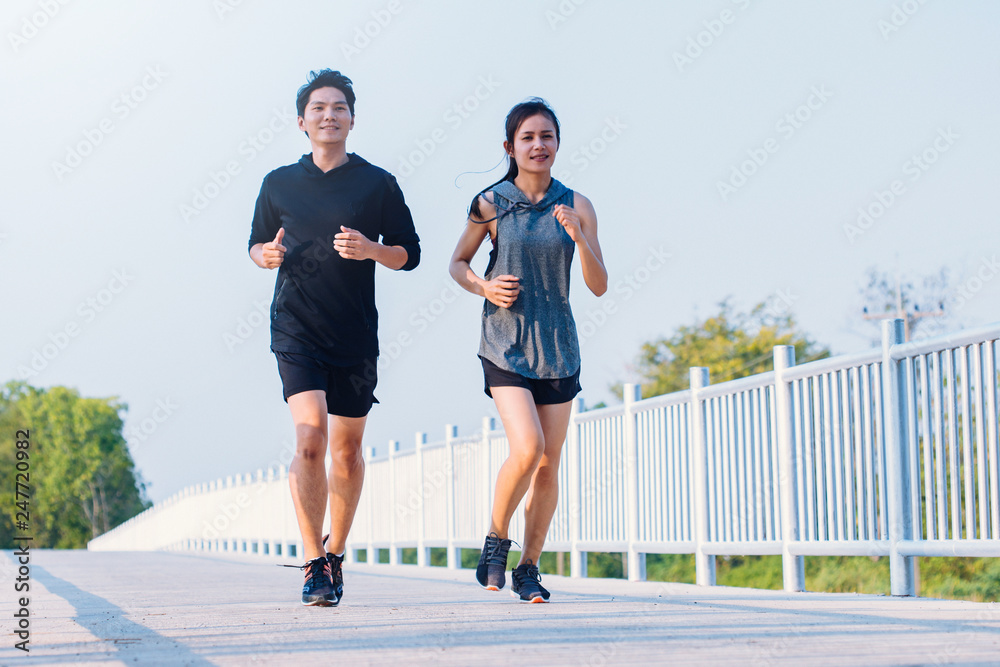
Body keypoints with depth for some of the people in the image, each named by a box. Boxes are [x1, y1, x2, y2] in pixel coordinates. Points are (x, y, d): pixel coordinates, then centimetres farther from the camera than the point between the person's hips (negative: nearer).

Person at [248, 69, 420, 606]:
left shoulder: (378, 184, 4)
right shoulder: (279, 184, 8)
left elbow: (409, 253, 7)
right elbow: (256, 245, 18)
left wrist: (371, 250, -13)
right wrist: (267, 254, -6)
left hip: (356, 335, 1)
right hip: (296, 329, -1)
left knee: (346, 450, 8)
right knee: (310, 437, -18)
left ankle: (335, 552, 28)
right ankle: (313, 563, -12)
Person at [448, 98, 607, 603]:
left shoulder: (576, 206, 1)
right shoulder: (491, 204, -2)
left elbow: (599, 286, -2)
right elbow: (458, 263, 10)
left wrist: (578, 237, -17)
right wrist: (483, 287, -10)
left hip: (557, 347, 3)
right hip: (505, 344, -3)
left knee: (548, 465, 4)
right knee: (526, 450, -19)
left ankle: (528, 568, 18)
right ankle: (495, 539, 6)